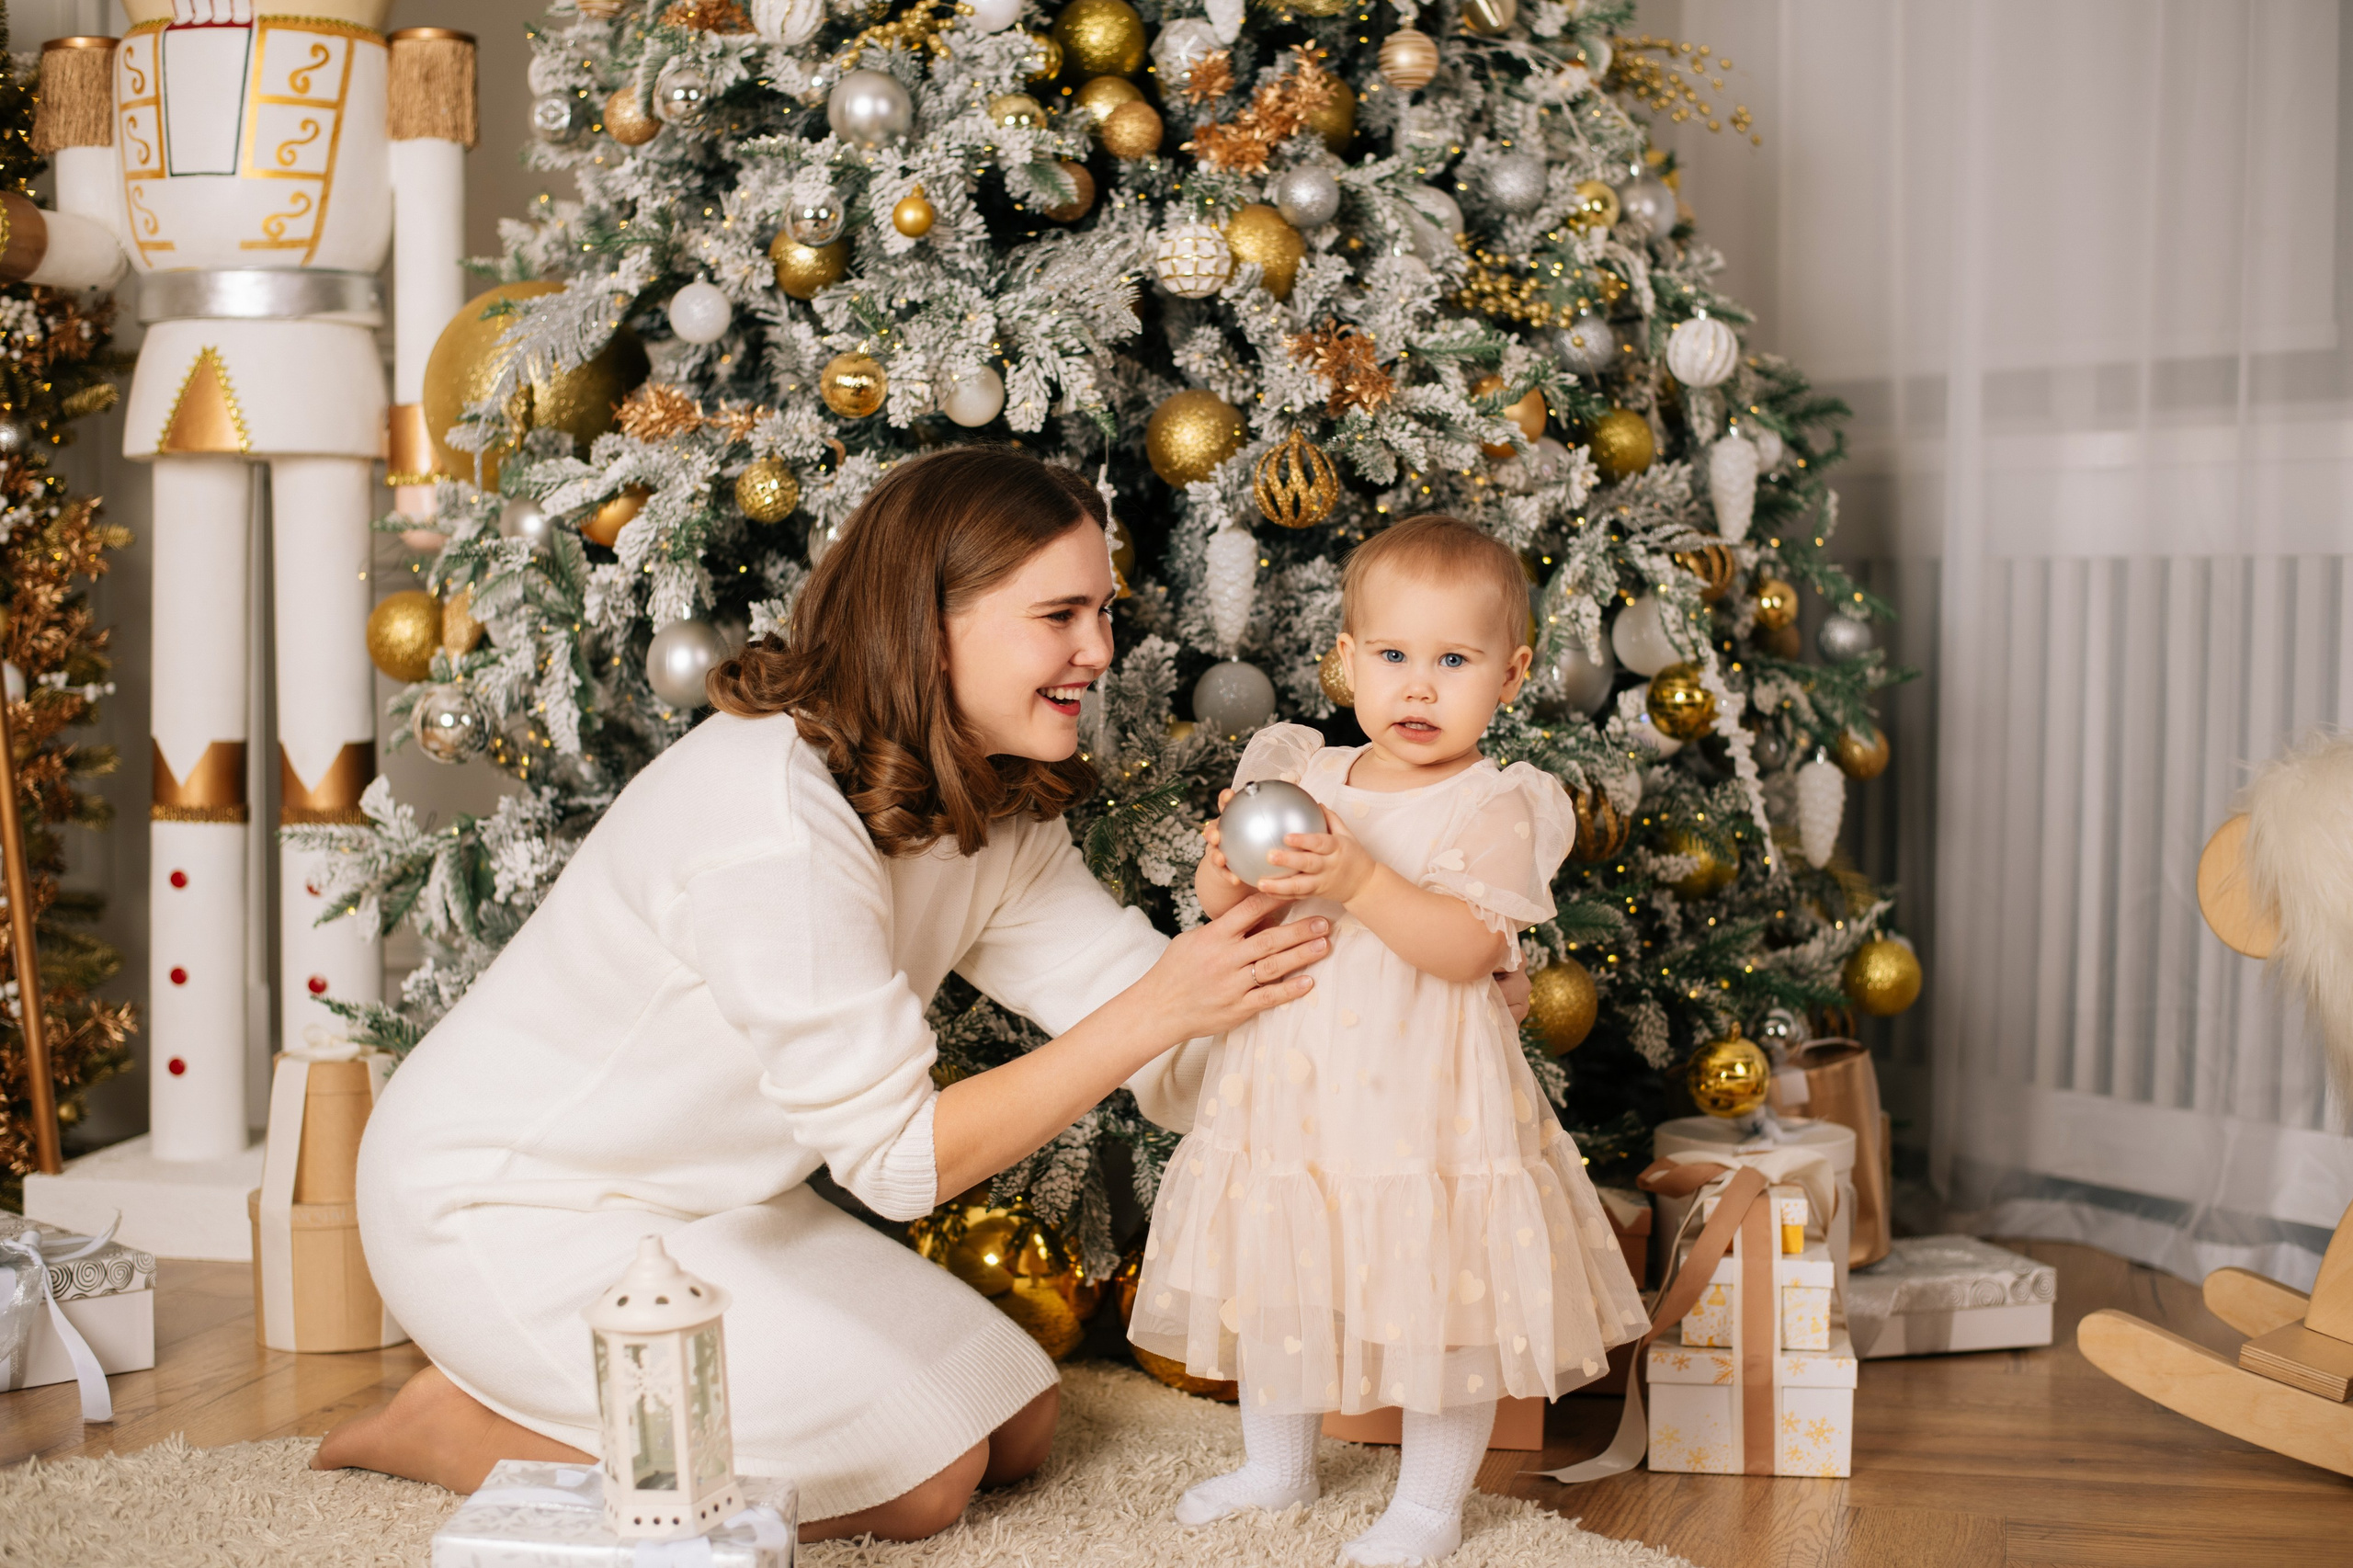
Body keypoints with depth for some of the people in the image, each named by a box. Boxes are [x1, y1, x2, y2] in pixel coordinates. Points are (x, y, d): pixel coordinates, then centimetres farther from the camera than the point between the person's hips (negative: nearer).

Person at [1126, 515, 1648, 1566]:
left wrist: (1359, 880, -31)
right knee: (1272, 1280, 17)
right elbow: (1224, 914, 8)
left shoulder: (1498, 807, -9)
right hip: (1291, 1086, 5)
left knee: (1441, 1298, 2)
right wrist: (1230, 873, -14)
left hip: (1424, 1098, -5)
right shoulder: (1299, 776, 5)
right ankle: (1278, 1466, 38)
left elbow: (1470, 948, -21)